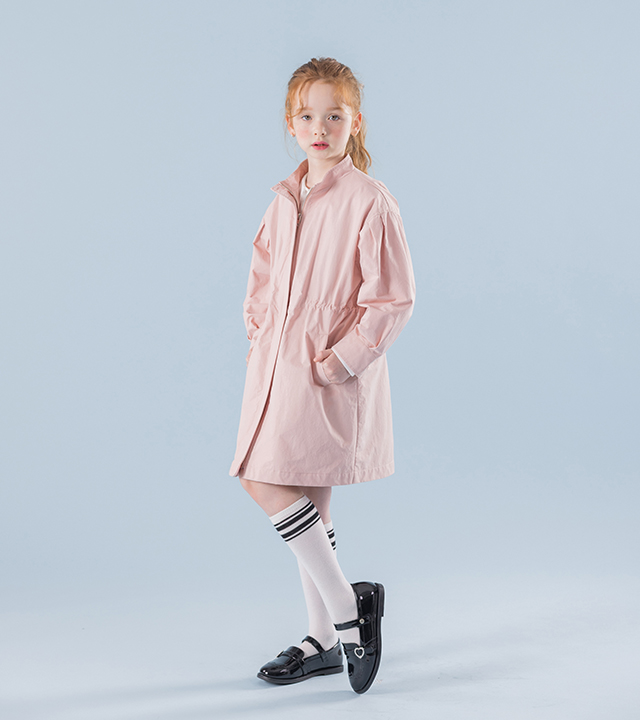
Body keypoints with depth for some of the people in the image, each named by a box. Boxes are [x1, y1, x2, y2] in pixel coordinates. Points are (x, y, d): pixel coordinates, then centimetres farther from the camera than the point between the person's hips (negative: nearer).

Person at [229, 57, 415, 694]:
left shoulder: (370, 203, -11)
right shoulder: (285, 200, 11)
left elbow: (393, 299, -12)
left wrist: (340, 360, -15)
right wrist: (259, 337, 9)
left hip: (330, 371, -7)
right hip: (278, 363, 7)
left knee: (267, 482, -15)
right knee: (306, 501, 11)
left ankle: (346, 604, 1)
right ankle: (324, 640, 23)